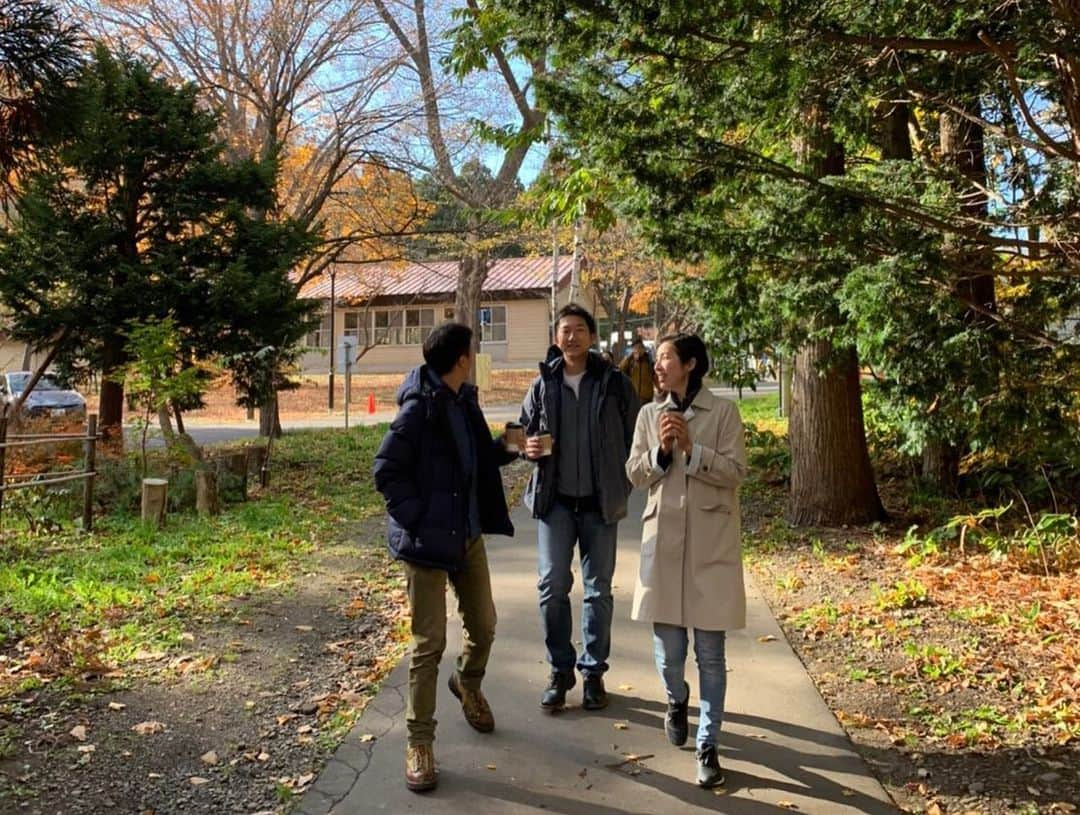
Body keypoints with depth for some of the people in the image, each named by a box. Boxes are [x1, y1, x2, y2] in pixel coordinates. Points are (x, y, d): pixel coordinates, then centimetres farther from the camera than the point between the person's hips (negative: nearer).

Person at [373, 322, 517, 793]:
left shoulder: (464, 401, 7)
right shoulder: (419, 408, -18)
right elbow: (386, 471, -17)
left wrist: (510, 448, 1)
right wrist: (419, 519, -18)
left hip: (468, 533, 8)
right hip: (428, 539, -7)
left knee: (483, 623, 18)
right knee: (429, 642, 0)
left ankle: (468, 684, 48)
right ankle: (419, 741, 16)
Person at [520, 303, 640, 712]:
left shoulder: (614, 383, -2)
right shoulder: (543, 384, 3)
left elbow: (633, 435, -1)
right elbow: (525, 430, 12)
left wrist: (625, 486, -6)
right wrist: (528, 446, -10)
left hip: (600, 502, -1)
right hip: (555, 500, 1)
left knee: (598, 589, 9)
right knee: (551, 586, -2)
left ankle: (593, 672, 24)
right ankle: (560, 671, 16)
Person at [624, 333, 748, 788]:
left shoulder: (722, 412, -2)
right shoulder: (649, 414, 8)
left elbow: (736, 471, -7)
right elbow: (635, 475, 6)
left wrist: (691, 448, -17)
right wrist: (661, 450, -12)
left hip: (711, 542, -2)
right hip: (663, 538, 3)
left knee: (710, 651, 3)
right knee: (668, 647, 6)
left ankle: (708, 746, 16)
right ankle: (677, 702, 39)